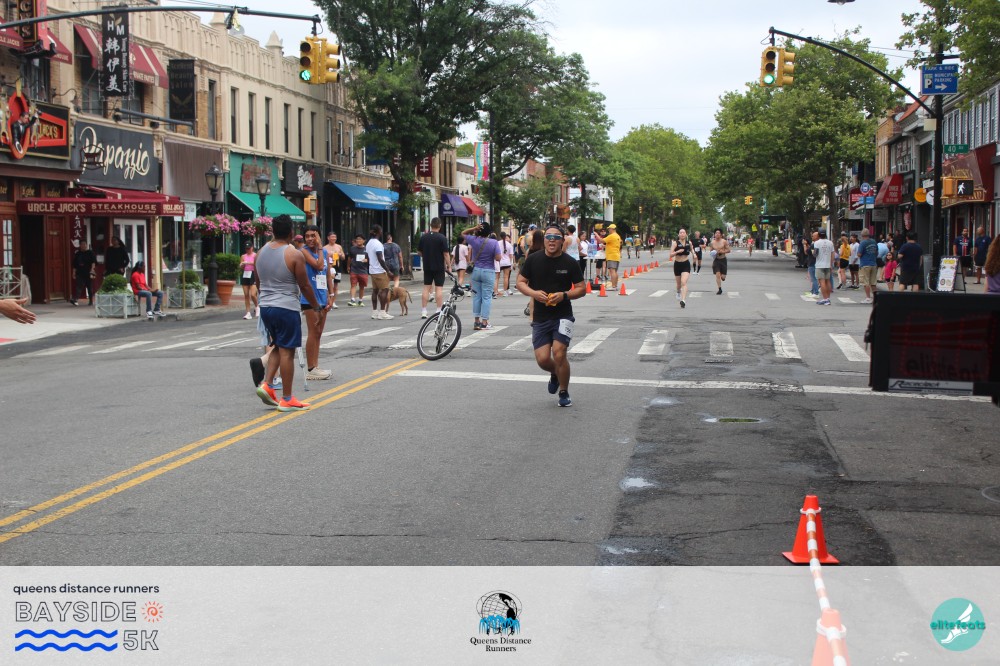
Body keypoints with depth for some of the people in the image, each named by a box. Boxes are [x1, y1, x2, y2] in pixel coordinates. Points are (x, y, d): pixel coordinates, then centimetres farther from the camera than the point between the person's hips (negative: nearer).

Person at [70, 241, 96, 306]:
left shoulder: (90, 252, 1)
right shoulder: (77, 254, 12)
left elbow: (93, 262, -6)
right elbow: (75, 265, 15)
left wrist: (92, 270, -18)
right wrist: (74, 273, 11)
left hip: (88, 273, -2)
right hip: (80, 273, 2)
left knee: (90, 287, 3)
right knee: (79, 286, -11)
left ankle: (91, 301, 12)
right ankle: (74, 299, -24)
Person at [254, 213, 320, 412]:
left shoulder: (261, 252, 7)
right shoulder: (294, 255, -12)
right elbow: (305, 286, -8)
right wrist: (316, 306, 7)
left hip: (266, 307, 7)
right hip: (287, 308, -7)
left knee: (278, 347, 21)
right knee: (287, 351, -1)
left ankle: (267, 384, 6)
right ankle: (287, 399, 2)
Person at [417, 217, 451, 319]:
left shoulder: (423, 237, 2)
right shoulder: (442, 238, -10)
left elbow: (419, 251, 9)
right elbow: (446, 253, -12)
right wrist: (449, 266, -6)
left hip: (427, 266, 4)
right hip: (439, 267, -4)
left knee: (426, 288, 7)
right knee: (439, 288, 0)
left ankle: (423, 312, 6)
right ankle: (439, 311, -2)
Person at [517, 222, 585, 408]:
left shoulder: (570, 263, -3)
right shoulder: (533, 260, 0)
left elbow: (581, 288, 1)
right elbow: (520, 282, 6)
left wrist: (564, 295, -17)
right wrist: (533, 293, -14)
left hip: (562, 315, -2)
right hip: (540, 317, 2)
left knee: (559, 353, -16)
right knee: (542, 359, -4)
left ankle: (564, 392, 7)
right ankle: (554, 374, 34)